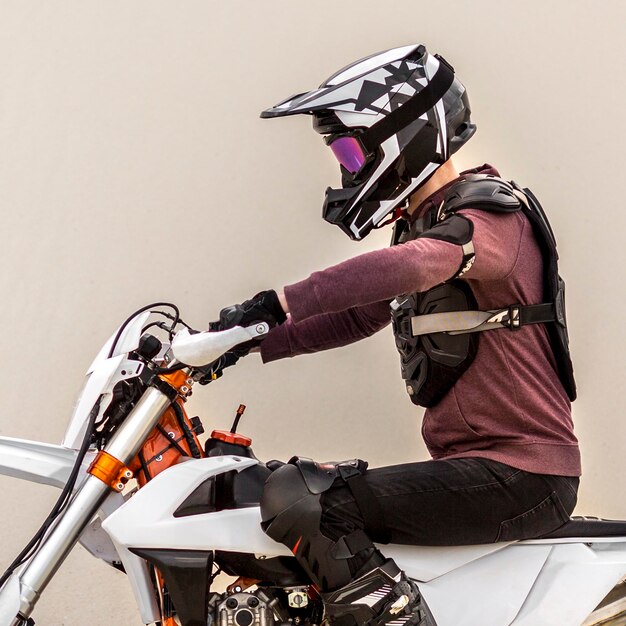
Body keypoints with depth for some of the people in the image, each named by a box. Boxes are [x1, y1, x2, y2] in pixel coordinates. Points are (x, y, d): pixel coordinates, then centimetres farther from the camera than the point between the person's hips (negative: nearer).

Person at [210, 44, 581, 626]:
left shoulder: (490, 214, -13)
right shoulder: (425, 221, 17)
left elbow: (412, 266, -34)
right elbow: (360, 315, 22)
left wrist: (277, 303, -38)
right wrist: (252, 343, 12)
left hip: (519, 475, -10)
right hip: (472, 464, 10)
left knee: (296, 498, -22)